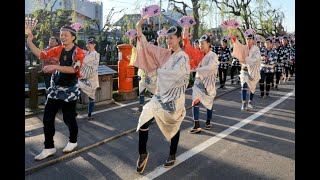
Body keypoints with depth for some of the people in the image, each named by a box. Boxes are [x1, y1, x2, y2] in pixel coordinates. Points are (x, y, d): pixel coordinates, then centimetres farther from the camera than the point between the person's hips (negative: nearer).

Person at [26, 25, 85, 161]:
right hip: (55, 88, 5)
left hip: (70, 90, -5)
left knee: (68, 118, 6)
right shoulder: (58, 49, 6)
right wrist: (29, 41, -2)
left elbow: (73, 69, -23)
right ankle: (49, 147, 17)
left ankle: (73, 141, 30)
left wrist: (55, 67, -30)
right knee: (47, 118, 5)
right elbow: (41, 55, 6)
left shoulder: (78, 52, -11)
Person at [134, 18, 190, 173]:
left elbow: (174, 75, -21)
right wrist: (139, 28, -1)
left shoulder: (183, 57, -10)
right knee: (144, 119, -9)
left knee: (173, 126, 11)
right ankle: (143, 154, 8)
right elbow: (146, 46, 4)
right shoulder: (164, 53, 6)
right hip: (161, 95, 5)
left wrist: (159, 70, -7)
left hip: (174, 97, -4)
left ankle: (172, 155, 34)